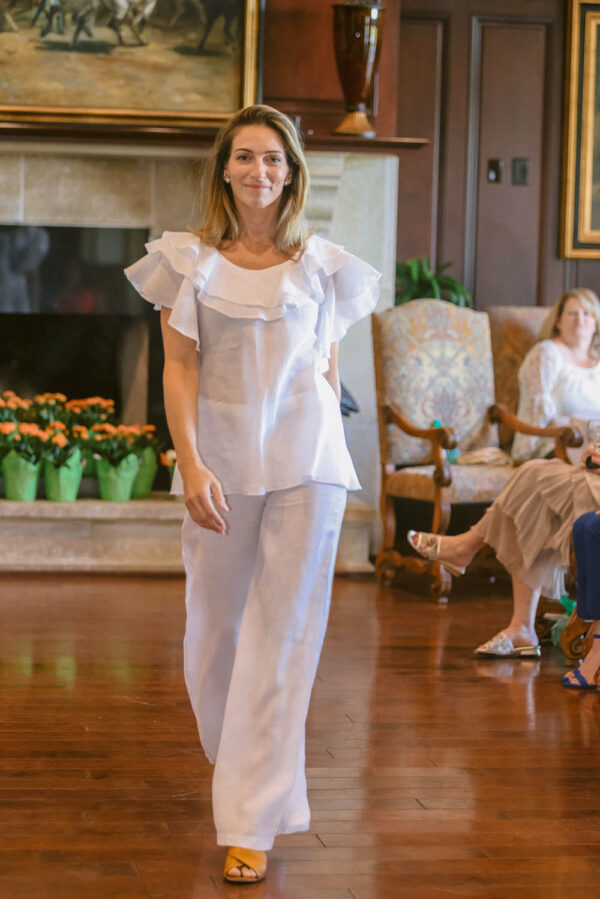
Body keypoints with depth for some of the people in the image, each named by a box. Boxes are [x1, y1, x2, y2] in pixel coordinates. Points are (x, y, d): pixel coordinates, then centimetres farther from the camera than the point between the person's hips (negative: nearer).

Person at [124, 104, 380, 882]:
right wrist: (191, 465, -13)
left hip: (306, 461, -1)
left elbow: (328, 372, 10)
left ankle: (252, 823, 0)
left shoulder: (323, 266, 4)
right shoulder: (190, 261, 3)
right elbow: (180, 368, -2)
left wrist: (327, 463, 10)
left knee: (282, 636, -3)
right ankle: (238, 757, 38)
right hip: (221, 456, 1)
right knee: (215, 622, 10)